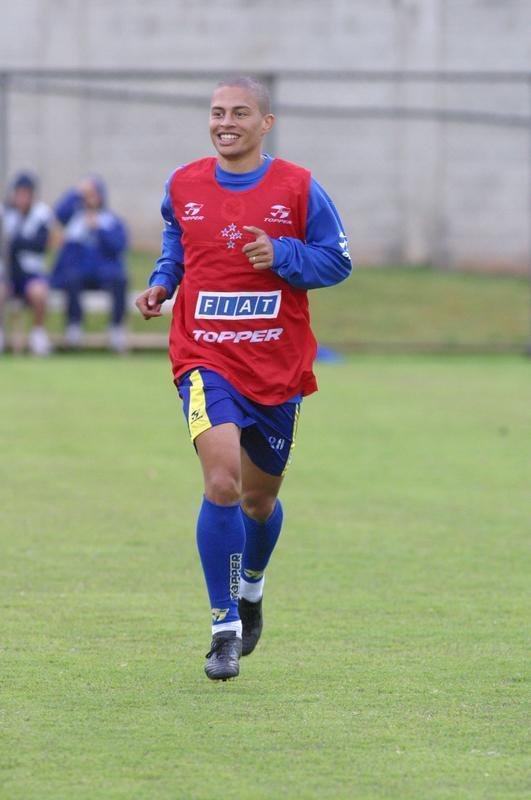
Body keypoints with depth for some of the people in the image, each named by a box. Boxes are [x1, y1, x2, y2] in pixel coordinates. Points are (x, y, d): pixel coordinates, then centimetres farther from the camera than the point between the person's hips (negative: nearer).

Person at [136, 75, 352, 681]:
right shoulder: (182, 187, 2)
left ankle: (250, 587, 47)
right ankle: (225, 629, -13)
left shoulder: (298, 189, -3)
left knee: (259, 496, 14)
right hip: (206, 359, -1)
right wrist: (160, 283, 3)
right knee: (221, 481, -21)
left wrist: (281, 255, -16)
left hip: (278, 366, 1)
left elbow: (338, 261, 0)